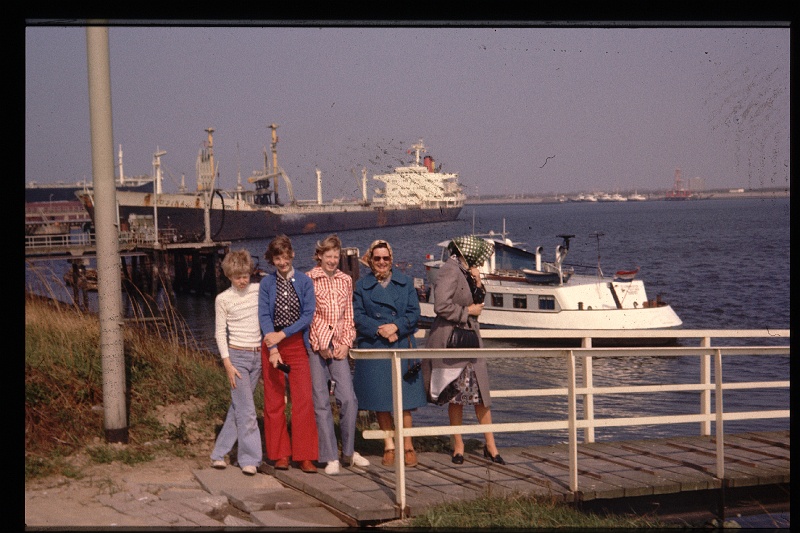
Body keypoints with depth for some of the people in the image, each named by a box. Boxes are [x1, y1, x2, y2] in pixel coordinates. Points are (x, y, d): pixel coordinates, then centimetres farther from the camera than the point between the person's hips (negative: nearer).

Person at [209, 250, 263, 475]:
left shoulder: (259, 291, 5)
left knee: (237, 407, 9)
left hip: (258, 355, 3)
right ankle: (249, 458, -2)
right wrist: (227, 363, -9)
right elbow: (220, 333, -2)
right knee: (246, 410, -9)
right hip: (237, 356, -3)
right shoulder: (223, 299, -3)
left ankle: (220, 453, 18)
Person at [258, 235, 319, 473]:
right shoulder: (267, 283, 4)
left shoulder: (305, 282, 3)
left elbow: (308, 315, -4)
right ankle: (280, 454, 12)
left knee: (304, 400, -7)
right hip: (272, 344, 1)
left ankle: (305, 456, -2)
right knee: (274, 402, 3)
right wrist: (272, 348, -15)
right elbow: (264, 316, -3)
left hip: (297, 344, 0)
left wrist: (282, 334, -13)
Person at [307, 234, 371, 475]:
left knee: (349, 399, -4)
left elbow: (349, 316, 14)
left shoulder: (346, 280, 13)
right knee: (321, 402, -2)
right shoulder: (309, 280, -1)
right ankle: (330, 457, 3)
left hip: (339, 346, 4)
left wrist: (346, 343, 2)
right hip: (315, 347, -3)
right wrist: (319, 344, -7)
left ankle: (348, 451, 13)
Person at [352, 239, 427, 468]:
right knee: (381, 400, 1)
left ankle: (407, 446, 3)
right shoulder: (361, 286, 9)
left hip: (402, 347, 0)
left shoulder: (405, 282, 11)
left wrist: (396, 326, -12)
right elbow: (358, 316, 0)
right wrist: (380, 329, -13)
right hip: (373, 348, 0)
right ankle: (389, 446, 10)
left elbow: (414, 313, 4)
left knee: (404, 399, -3)